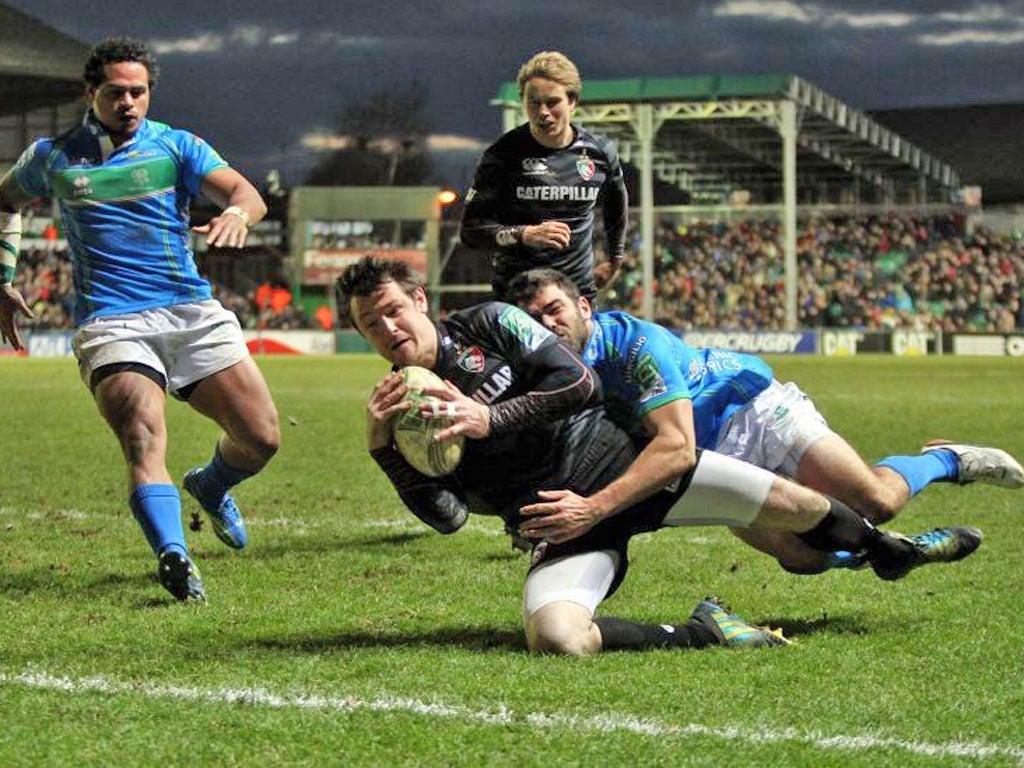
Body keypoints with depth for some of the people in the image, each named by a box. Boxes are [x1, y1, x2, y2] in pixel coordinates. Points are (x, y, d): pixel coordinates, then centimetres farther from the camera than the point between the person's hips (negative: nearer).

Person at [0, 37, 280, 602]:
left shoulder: (176, 147, 7)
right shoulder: (53, 157, 10)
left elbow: (246, 193, -6)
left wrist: (236, 212, -31)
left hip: (193, 313, 2)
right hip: (109, 320, -2)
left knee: (261, 437, -3)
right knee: (144, 439, -27)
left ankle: (210, 488, 32)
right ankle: (173, 557, -45)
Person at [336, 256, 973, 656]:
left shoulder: (487, 322, -3)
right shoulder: (397, 408, 0)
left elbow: (579, 382, -12)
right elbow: (447, 515, -9)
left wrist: (488, 418, -21)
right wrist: (386, 449, -22)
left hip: (619, 462, 0)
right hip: (564, 527, 0)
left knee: (789, 501, -4)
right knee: (553, 637, -34)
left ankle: (884, 550, 29)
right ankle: (700, 636, -16)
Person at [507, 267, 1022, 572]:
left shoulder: (636, 343, -32)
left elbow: (677, 447, -42)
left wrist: (594, 508, -52)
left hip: (755, 407, -6)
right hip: (716, 459, 6)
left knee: (877, 501, -16)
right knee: (802, 556, -4)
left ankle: (947, 461, 18)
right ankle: (920, 547, 23)